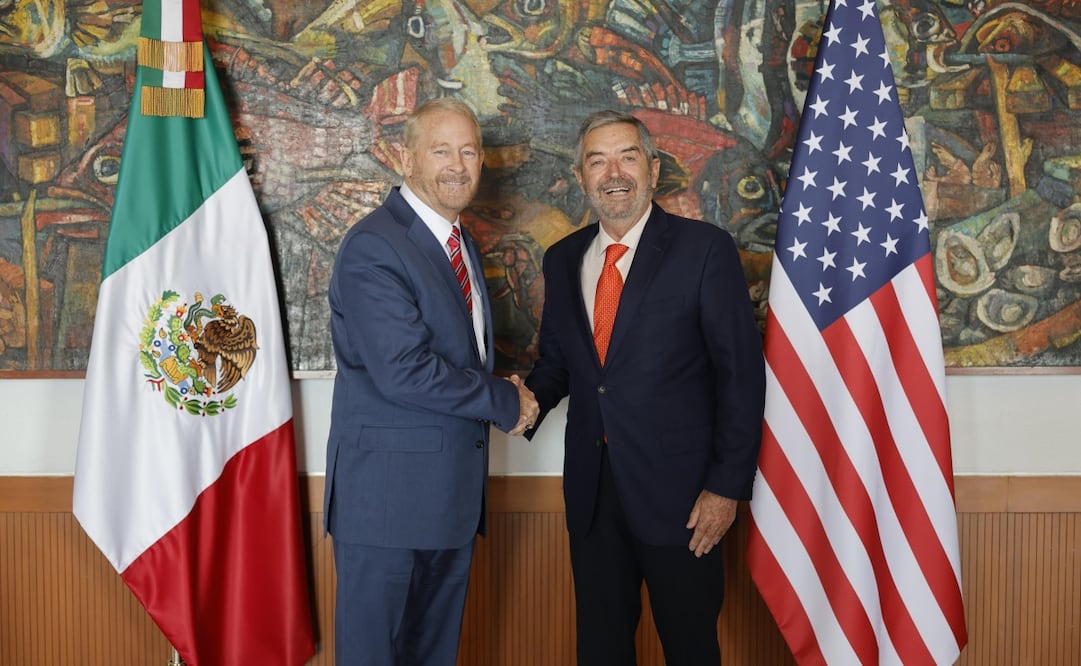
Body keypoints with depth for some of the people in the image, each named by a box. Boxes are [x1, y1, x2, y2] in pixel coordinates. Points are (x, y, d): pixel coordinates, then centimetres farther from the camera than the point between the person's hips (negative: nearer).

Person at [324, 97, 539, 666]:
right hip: (387, 490, -8)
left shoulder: (459, 241, 14)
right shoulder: (372, 247, -16)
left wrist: (506, 397, -2)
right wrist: (507, 402, -13)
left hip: (454, 487, 8)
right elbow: (404, 371, -24)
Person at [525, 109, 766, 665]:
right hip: (591, 491, 4)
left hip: (678, 492, -4)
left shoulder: (704, 249, -7)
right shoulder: (562, 260, 8)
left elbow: (741, 373, -8)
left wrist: (727, 485, -11)